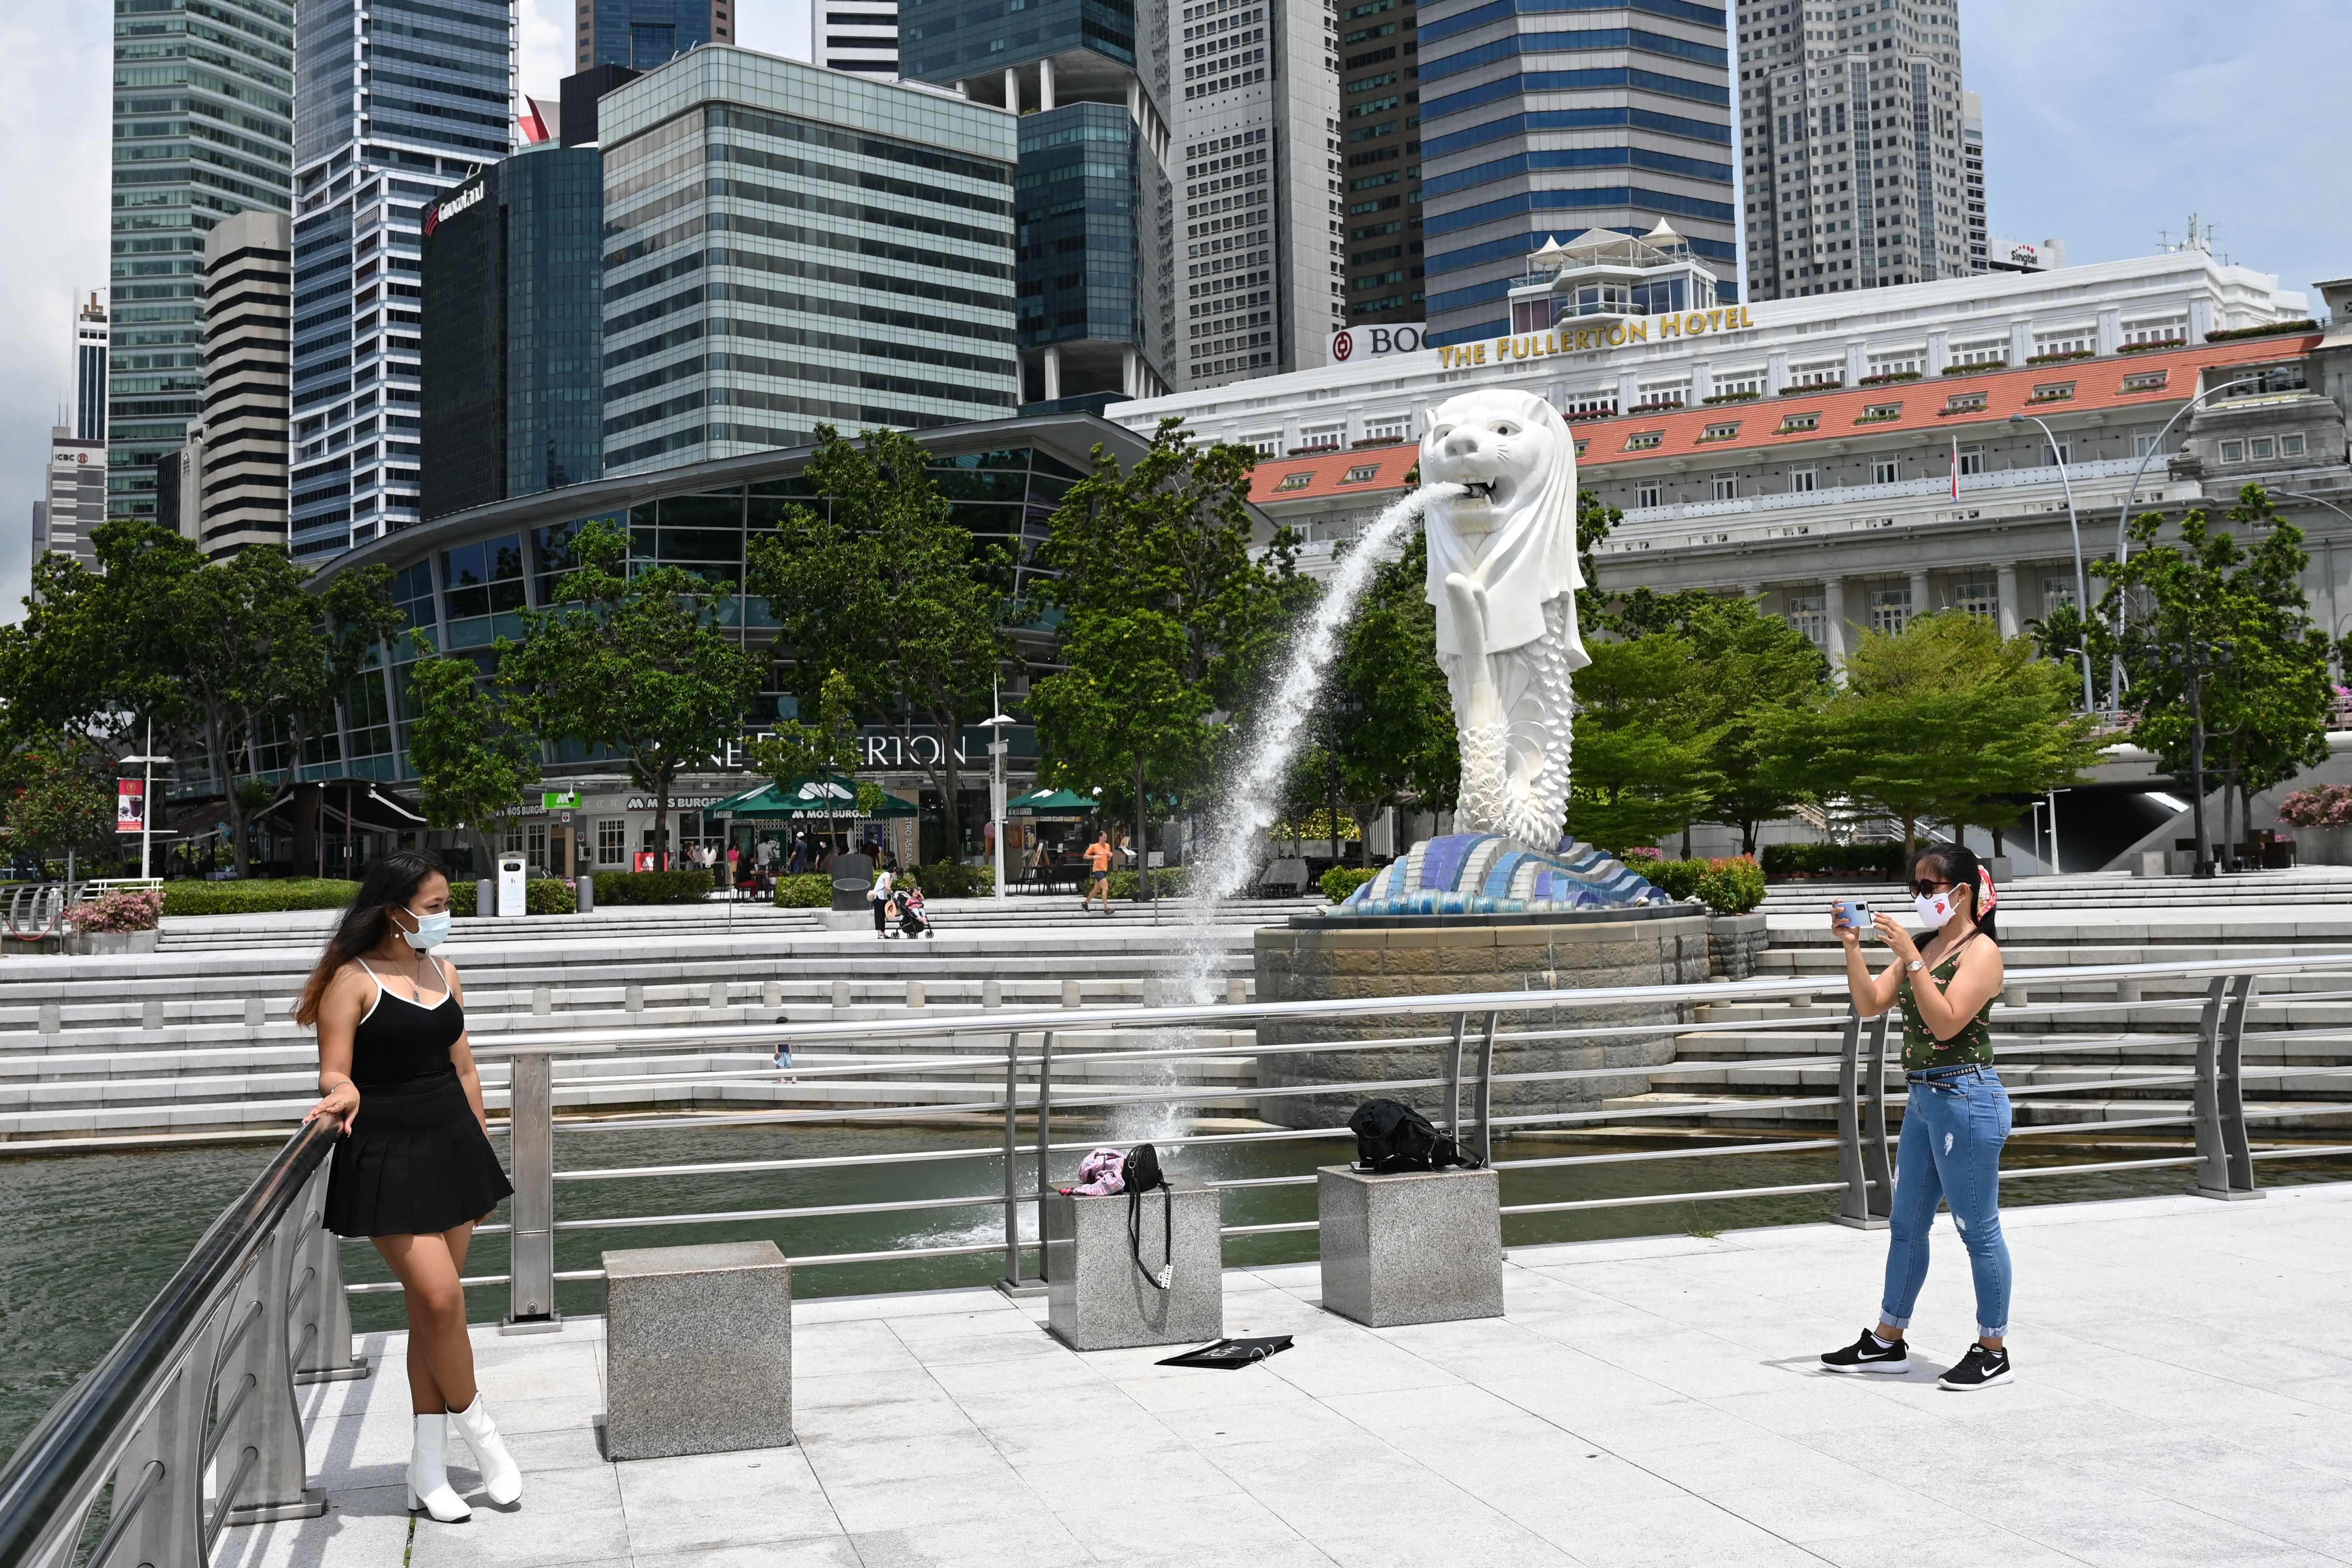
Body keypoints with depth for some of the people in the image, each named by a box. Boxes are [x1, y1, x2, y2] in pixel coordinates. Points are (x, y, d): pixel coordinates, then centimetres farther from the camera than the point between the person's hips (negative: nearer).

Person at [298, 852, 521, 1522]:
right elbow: (335, 1073, -10)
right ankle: (477, 1426, 11)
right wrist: (343, 1096, -33)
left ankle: (428, 1471, 14)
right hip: (387, 1158, -6)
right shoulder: (353, 980, -7)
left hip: (452, 1146, 6)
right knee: (440, 1298, -13)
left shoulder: (442, 974, 12)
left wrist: (483, 1152, 17)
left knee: (431, 1305, 8)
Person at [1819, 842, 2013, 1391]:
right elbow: (1870, 1004, 9)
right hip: (1924, 1099, 9)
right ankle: (1888, 1342, 25)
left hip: (1966, 1099, -9)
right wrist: (1853, 948, -3)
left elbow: (1946, 1023, -23)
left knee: (1978, 1230, 2)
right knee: (1906, 1225, 15)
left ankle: (1993, 1350, 14)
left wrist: (1909, 957, -25)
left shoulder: (1981, 950, -11)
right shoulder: (1927, 949, 13)